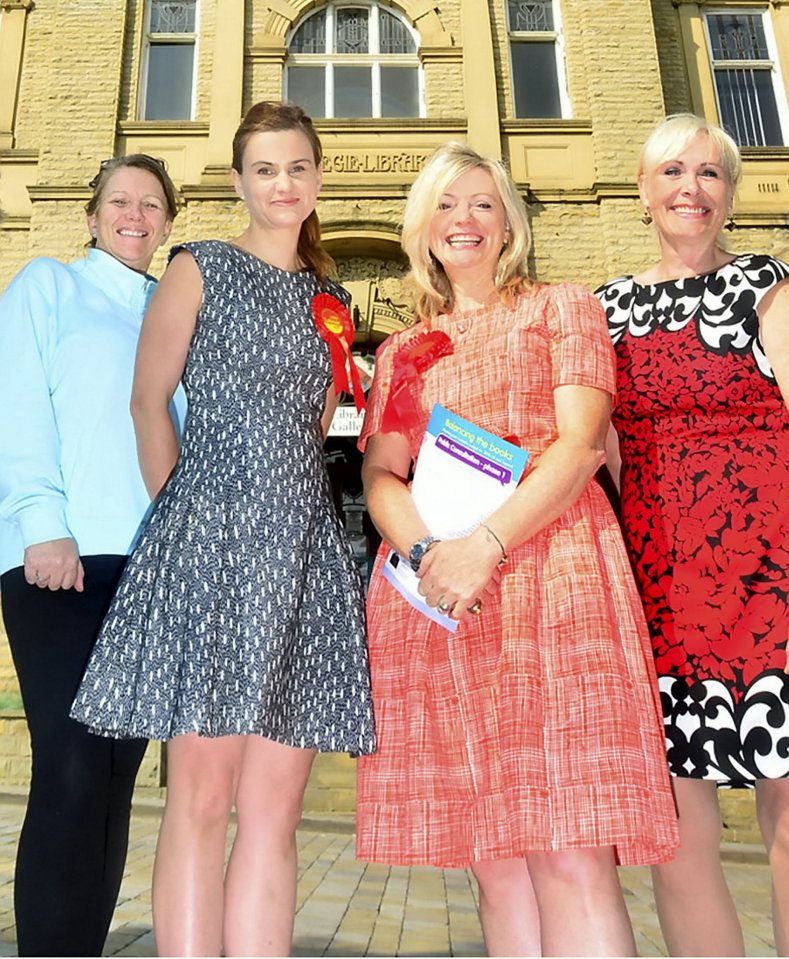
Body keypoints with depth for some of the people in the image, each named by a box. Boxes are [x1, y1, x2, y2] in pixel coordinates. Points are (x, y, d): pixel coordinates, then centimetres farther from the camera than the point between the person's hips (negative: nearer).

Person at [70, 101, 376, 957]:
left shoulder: (330, 301, 20)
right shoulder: (200, 269, 7)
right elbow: (149, 402, 4)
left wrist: (284, 507, 12)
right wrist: (181, 514, 2)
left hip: (304, 545, 5)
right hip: (210, 536, -4)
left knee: (275, 805, 4)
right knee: (202, 795, -4)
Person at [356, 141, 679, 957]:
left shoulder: (562, 308, 14)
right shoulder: (400, 350, 23)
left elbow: (580, 445, -1)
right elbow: (379, 474, 11)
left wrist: (484, 545, -16)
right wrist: (423, 550, -12)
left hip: (547, 572, -3)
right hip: (431, 598, 3)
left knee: (570, 854, -12)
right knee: (497, 861, 4)